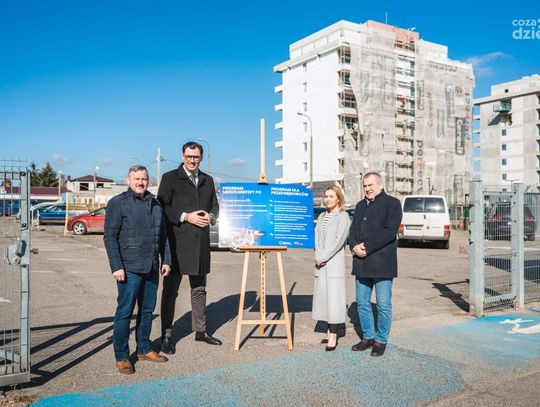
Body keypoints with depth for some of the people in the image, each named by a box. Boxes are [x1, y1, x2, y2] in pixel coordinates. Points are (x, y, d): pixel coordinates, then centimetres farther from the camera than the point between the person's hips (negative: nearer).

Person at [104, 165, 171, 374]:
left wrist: (166, 260, 13)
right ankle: (121, 357, 10)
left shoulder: (155, 204, 14)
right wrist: (116, 267, -14)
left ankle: (144, 349, 28)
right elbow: (110, 237, -9)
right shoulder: (117, 203, -4)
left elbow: (163, 235, 19)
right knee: (125, 312, -1)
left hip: (151, 268, 6)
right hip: (129, 269, -6)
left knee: (147, 310, 14)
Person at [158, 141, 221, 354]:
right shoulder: (170, 178, -1)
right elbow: (162, 207, -7)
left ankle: (200, 330, 27)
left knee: (199, 288, 15)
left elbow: (214, 205, 20)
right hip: (177, 241, -5)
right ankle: (167, 336, 10)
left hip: (200, 242, 5)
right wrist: (186, 217, -16)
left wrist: (211, 216, -2)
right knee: (170, 290, 1)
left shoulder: (207, 180, 15)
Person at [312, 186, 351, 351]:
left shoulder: (343, 216, -4)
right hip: (320, 262, 7)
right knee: (323, 295, 8)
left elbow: (339, 240, -12)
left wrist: (323, 257, -12)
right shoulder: (322, 216, 16)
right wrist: (317, 256, -4)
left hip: (335, 262, -6)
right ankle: (330, 331, 17)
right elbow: (316, 237, 11)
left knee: (333, 296, -8)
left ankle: (333, 336, -6)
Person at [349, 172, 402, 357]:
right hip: (362, 263, 7)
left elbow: (389, 231, -15)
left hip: (382, 263, -6)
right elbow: (353, 229, 14)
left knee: (383, 305, 2)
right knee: (362, 303, 12)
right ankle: (368, 337, 26)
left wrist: (367, 247, -17)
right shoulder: (360, 205, 18)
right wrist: (354, 246, -7)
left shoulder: (392, 203, -4)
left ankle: (381, 340, 16)